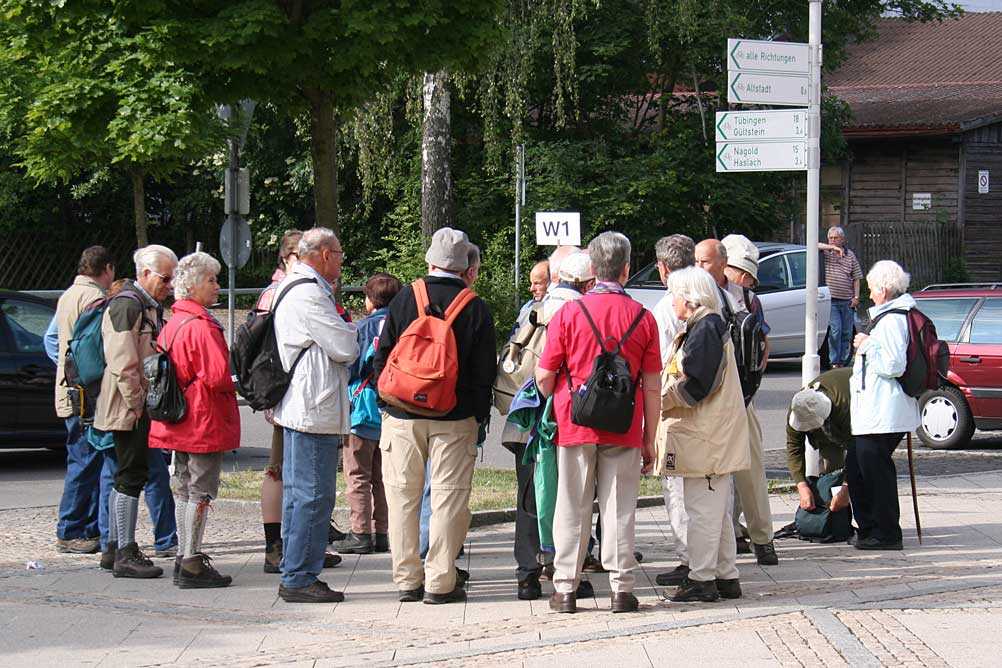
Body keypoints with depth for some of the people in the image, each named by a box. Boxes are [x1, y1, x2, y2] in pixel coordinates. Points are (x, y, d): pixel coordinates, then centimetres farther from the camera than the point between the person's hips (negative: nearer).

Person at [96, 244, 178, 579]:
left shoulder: (151, 307, 18)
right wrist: (136, 404, -19)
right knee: (132, 475, -9)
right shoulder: (127, 305, -14)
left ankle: (115, 547, 21)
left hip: (142, 406, 10)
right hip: (129, 408, -10)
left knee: (127, 475, 14)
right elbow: (122, 362, -20)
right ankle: (125, 554, -7)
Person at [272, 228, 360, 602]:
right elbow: (346, 347, -17)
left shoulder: (291, 289, 18)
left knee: (297, 494, 15)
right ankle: (300, 579, -6)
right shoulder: (309, 294, -17)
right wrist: (349, 339, 2)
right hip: (315, 410, -11)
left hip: (297, 409, 11)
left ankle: (294, 576, 21)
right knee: (314, 496, -8)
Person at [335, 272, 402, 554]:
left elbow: (354, 365, -11)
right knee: (383, 475, 13)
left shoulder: (366, 326, -9)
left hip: (364, 405, -6)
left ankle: (360, 533, -4)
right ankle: (382, 533, 14)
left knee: (357, 474, -1)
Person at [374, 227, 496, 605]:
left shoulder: (404, 299, 1)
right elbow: (484, 371, 1)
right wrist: (479, 415, 11)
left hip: (403, 416, 1)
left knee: (403, 497, 8)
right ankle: (440, 582, 0)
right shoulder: (476, 309, -1)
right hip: (455, 418, -1)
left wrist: (386, 399, 15)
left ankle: (407, 580, 10)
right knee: (449, 497, 2)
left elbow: (383, 356, 4)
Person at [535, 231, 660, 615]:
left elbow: (545, 375, -3)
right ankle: (621, 589, 5)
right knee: (619, 509, 5)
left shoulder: (569, 313, -4)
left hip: (575, 424, 0)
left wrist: (553, 409, 18)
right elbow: (651, 386, 2)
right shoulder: (642, 318, 0)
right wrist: (650, 438, 10)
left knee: (572, 509, 6)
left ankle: (565, 589, 9)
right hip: (623, 429, 1)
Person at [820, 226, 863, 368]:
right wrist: (832, 248, -20)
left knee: (847, 333, 7)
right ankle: (834, 363, -12)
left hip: (847, 302, 3)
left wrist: (856, 297, 2)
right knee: (835, 330, -14)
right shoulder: (825, 253, 3)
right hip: (831, 300, -3)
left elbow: (856, 278, 12)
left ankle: (842, 361, 16)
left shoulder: (850, 255, 10)